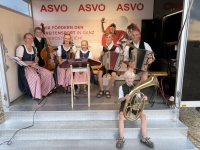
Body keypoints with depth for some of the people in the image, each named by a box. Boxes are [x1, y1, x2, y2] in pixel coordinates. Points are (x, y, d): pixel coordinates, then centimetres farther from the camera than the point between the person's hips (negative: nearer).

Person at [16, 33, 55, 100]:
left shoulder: (34, 48, 14)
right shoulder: (21, 48, -7)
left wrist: (35, 63, -1)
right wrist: (30, 63, -21)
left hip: (34, 66, 7)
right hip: (25, 67, -7)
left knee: (48, 74, -12)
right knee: (36, 77, -33)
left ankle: (44, 91, 2)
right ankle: (37, 95, -15)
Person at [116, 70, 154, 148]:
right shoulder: (121, 87, -6)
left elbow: (139, 97, 2)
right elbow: (120, 99, -10)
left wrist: (143, 98, -22)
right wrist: (125, 97, -33)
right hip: (125, 104, -3)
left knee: (143, 116, -19)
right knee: (121, 116, -32)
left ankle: (144, 138, -7)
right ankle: (121, 138, -21)